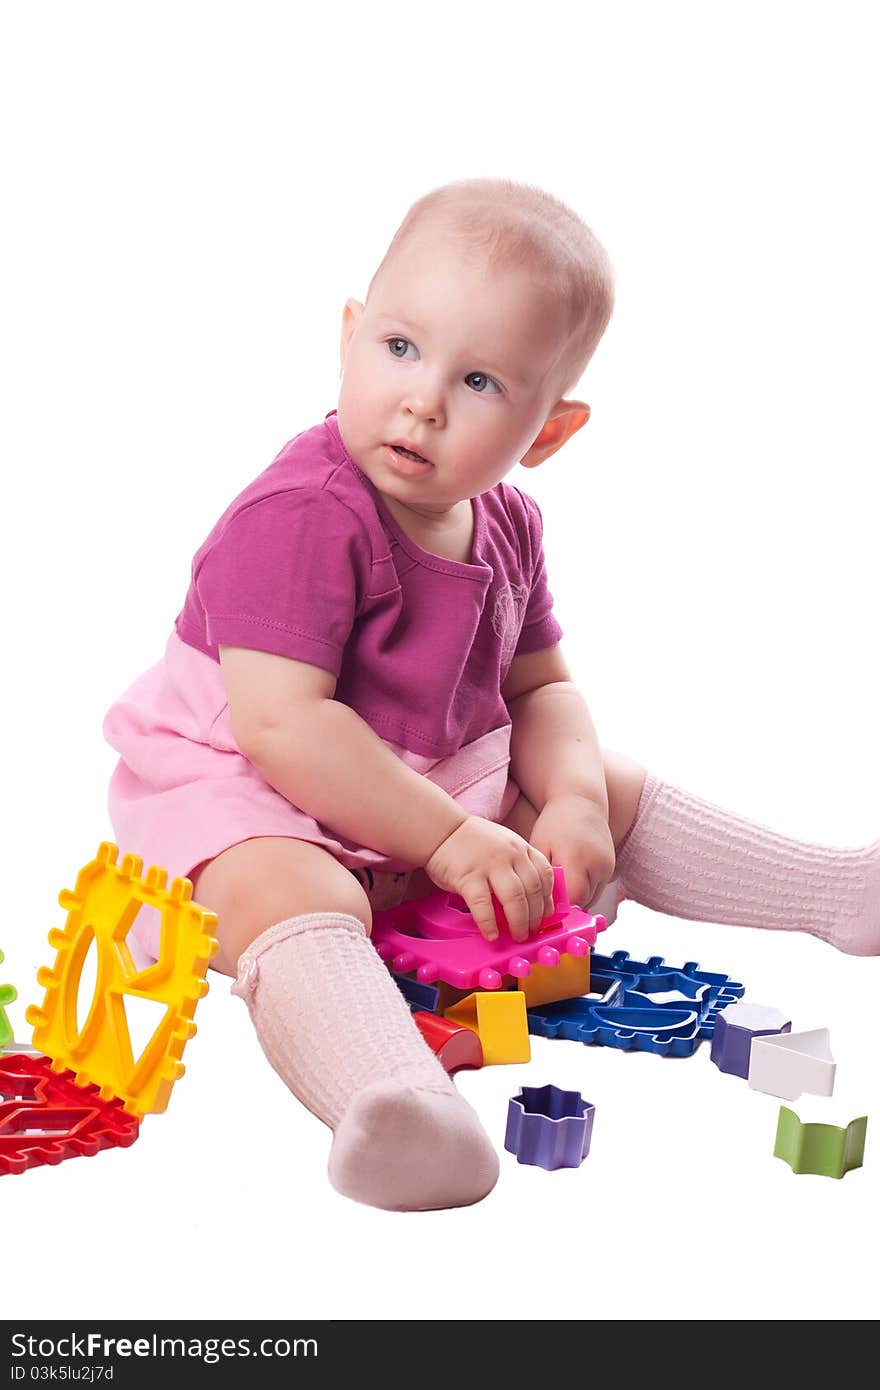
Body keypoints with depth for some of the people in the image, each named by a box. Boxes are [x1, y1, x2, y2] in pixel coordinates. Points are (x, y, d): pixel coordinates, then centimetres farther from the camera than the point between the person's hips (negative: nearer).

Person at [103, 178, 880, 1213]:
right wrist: (448, 839, -29)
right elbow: (281, 723, -31)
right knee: (285, 893, -39)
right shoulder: (299, 517, -26)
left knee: (617, 791, 12)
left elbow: (541, 688, 9)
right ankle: (392, 1103, -65)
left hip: (446, 782, 8)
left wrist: (572, 800, -11)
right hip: (247, 793, -8)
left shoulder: (503, 523, 0)